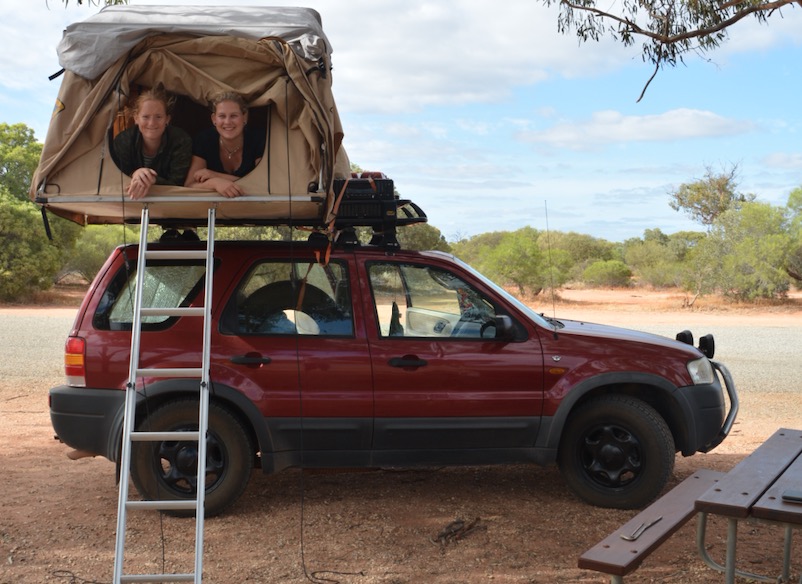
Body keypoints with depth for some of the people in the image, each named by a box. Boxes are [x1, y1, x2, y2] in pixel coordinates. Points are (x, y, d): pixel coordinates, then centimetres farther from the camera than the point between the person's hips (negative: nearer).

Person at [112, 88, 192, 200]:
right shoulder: (122, 141, -6)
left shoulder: (181, 142, -11)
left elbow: (177, 185, -14)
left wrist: (152, 180, -32)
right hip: (132, 203, 2)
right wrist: (134, 174, -26)